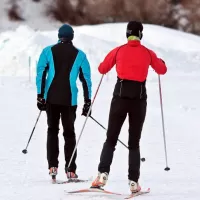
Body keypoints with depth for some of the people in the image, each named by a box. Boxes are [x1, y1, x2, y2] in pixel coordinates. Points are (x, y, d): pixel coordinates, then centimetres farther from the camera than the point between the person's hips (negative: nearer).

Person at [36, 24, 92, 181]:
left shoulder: (48, 51, 4)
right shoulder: (80, 55, 4)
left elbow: (41, 73, -3)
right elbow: (86, 79, 4)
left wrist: (40, 96, 0)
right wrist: (87, 102, 7)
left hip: (51, 98, 0)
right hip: (69, 99, 0)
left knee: (52, 131, 12)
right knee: (69, 133, 8)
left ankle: (53, 166, -2)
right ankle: (70, 170, 2)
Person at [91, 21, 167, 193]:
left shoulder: (118, 51, 1)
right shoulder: (148, 53, 2)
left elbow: (102, 69, 11)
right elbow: (162, 70, 15)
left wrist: (112, 61, 33)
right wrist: (159, 61, 38)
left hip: (120, 96, 0)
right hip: (139, 98, 0)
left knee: (111, 139, 6)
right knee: (134, 143, 8)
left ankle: (103, 173, -12)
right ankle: (133, 181, -1)